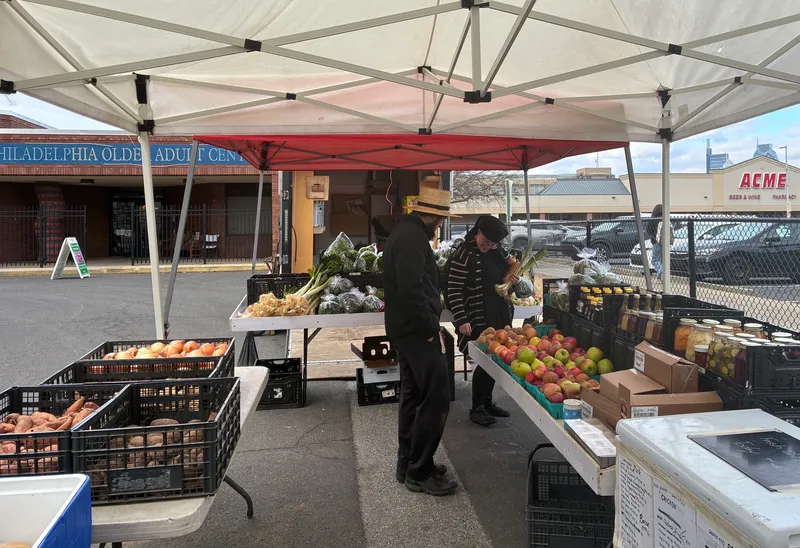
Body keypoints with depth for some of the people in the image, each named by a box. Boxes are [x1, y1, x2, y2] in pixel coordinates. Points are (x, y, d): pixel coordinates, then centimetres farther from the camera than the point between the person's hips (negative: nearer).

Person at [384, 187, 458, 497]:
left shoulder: (404, 231, 16)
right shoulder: (413, 237, -17)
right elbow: (412, 291, -26)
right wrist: (431, 330, -18)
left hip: (405, 329, 11)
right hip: (418, 330, -11)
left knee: (412, 395, 17)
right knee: (436, 398, -6)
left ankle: (407, 465, 27)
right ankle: (419, 472, 4)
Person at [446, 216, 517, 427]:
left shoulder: (497, 251, 6)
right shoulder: (463, 255, -15)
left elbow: (507, 276, 24)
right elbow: (454, 291, -16)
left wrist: (511, 278, 0)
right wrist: (461, 320, -22)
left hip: (499, 315, 7)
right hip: (477, 320, -7)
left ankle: (487, 402, 29)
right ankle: (476, 409, 14)